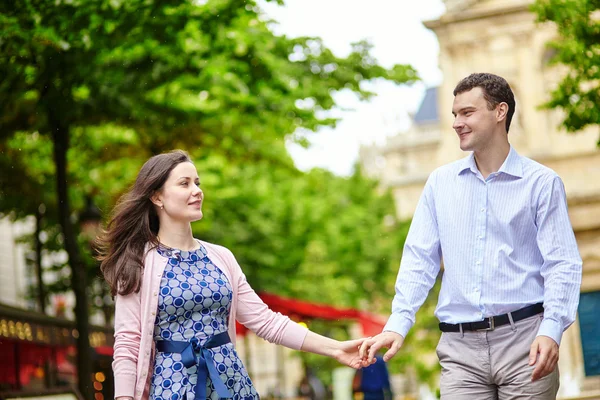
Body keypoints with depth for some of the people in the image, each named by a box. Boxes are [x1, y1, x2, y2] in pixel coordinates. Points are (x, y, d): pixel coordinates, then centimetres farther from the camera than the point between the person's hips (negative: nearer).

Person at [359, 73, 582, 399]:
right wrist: (397, 324, -4)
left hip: (523, 337, -2)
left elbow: (563, 265, -4)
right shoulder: (440, 182, 12)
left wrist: (551, 330, -19)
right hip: (460, 347, 2)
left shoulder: (542, 182, 1)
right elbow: (420, 259, 9)